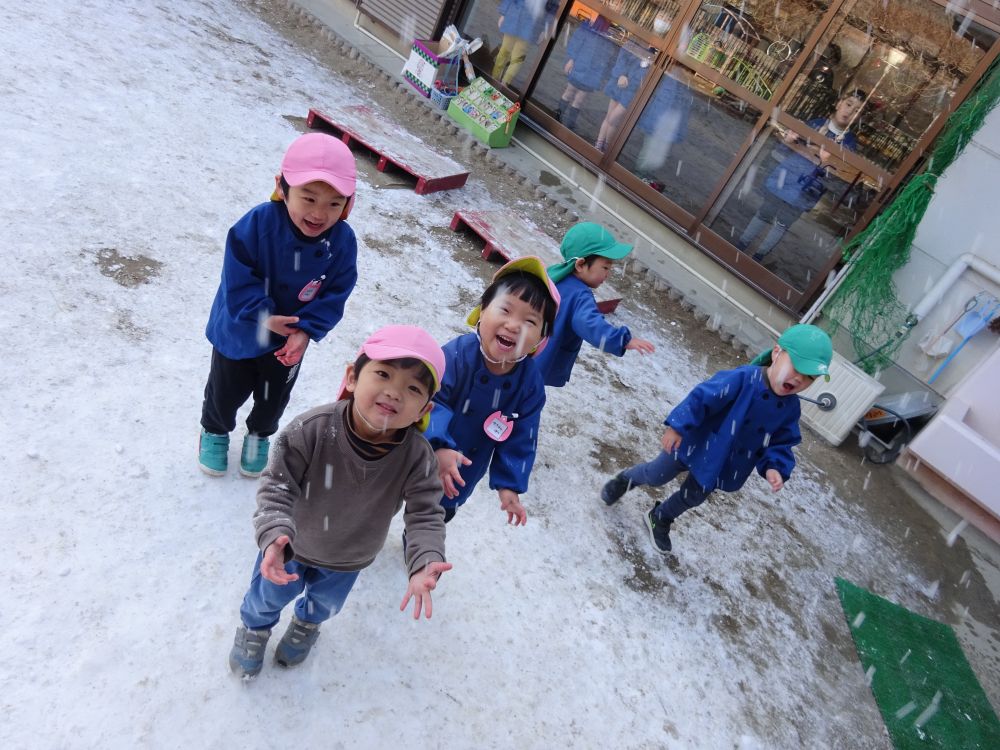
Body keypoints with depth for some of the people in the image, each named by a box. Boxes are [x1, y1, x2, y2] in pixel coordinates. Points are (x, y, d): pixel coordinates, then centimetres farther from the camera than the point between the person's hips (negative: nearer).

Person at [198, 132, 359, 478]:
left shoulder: (342, 241, -23)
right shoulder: (257, 224, -30)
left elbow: (335, 295, -16)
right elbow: (238, 281, -24)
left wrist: (306, 330, -24)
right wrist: (264, 317, -29)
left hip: (289, 339, 2)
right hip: (238, 332, -2)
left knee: (274, 397, 25)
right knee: (226, 392, 22)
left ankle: (260, 434, 56)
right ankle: (215, 430, 54)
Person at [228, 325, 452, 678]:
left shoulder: (417, 457, -34)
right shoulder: (311, 429, -38)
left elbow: (425, 514, -28)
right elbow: (276, 488, -31)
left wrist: (425, 564, -45)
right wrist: (275, 537, -47)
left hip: (348, 560, 2)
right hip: (292, 545, -2)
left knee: (326, 602, 34)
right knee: (270, 594, 29)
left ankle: (307, 623, 71)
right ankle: (255, 626, 66)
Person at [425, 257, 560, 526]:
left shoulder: (531, 383, -19)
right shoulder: (456, 355, -32)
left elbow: (521, 439, -10)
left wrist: (509, 484, -11)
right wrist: (439, 446, -43)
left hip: (462, 474, 4)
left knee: (442, 514, 29)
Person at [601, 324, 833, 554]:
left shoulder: (789, 408, -12)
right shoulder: (744, 378, -31)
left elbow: (780, 443, -3)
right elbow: (701, 399, -30)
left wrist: (774, 467, -20)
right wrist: (677, 427, -32)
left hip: (723, 467, 5)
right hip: (695, 445, -5)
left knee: (693, 497, 24)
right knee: (656, 476, 16)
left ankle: (660, 519, 51)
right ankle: (626, 479, 48)